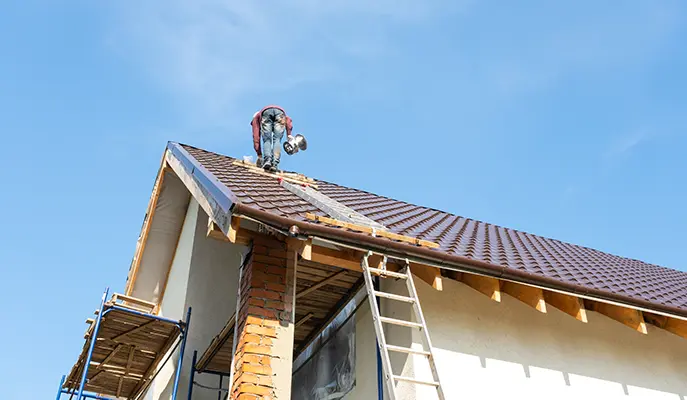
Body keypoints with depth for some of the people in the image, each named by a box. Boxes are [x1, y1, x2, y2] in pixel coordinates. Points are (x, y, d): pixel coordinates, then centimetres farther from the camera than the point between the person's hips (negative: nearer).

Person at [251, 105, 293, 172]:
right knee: (277, 140, 1)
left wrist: (259, 155, 26)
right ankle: (275, 164, -17)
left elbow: (256, 136, 27)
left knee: (267, 140, 6)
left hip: (266, 112, -2)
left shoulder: (256, 117, 38)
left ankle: (267, 159, -18)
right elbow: (288, 119, 24)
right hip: (280, 112, 2)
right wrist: (289, 134, 13)